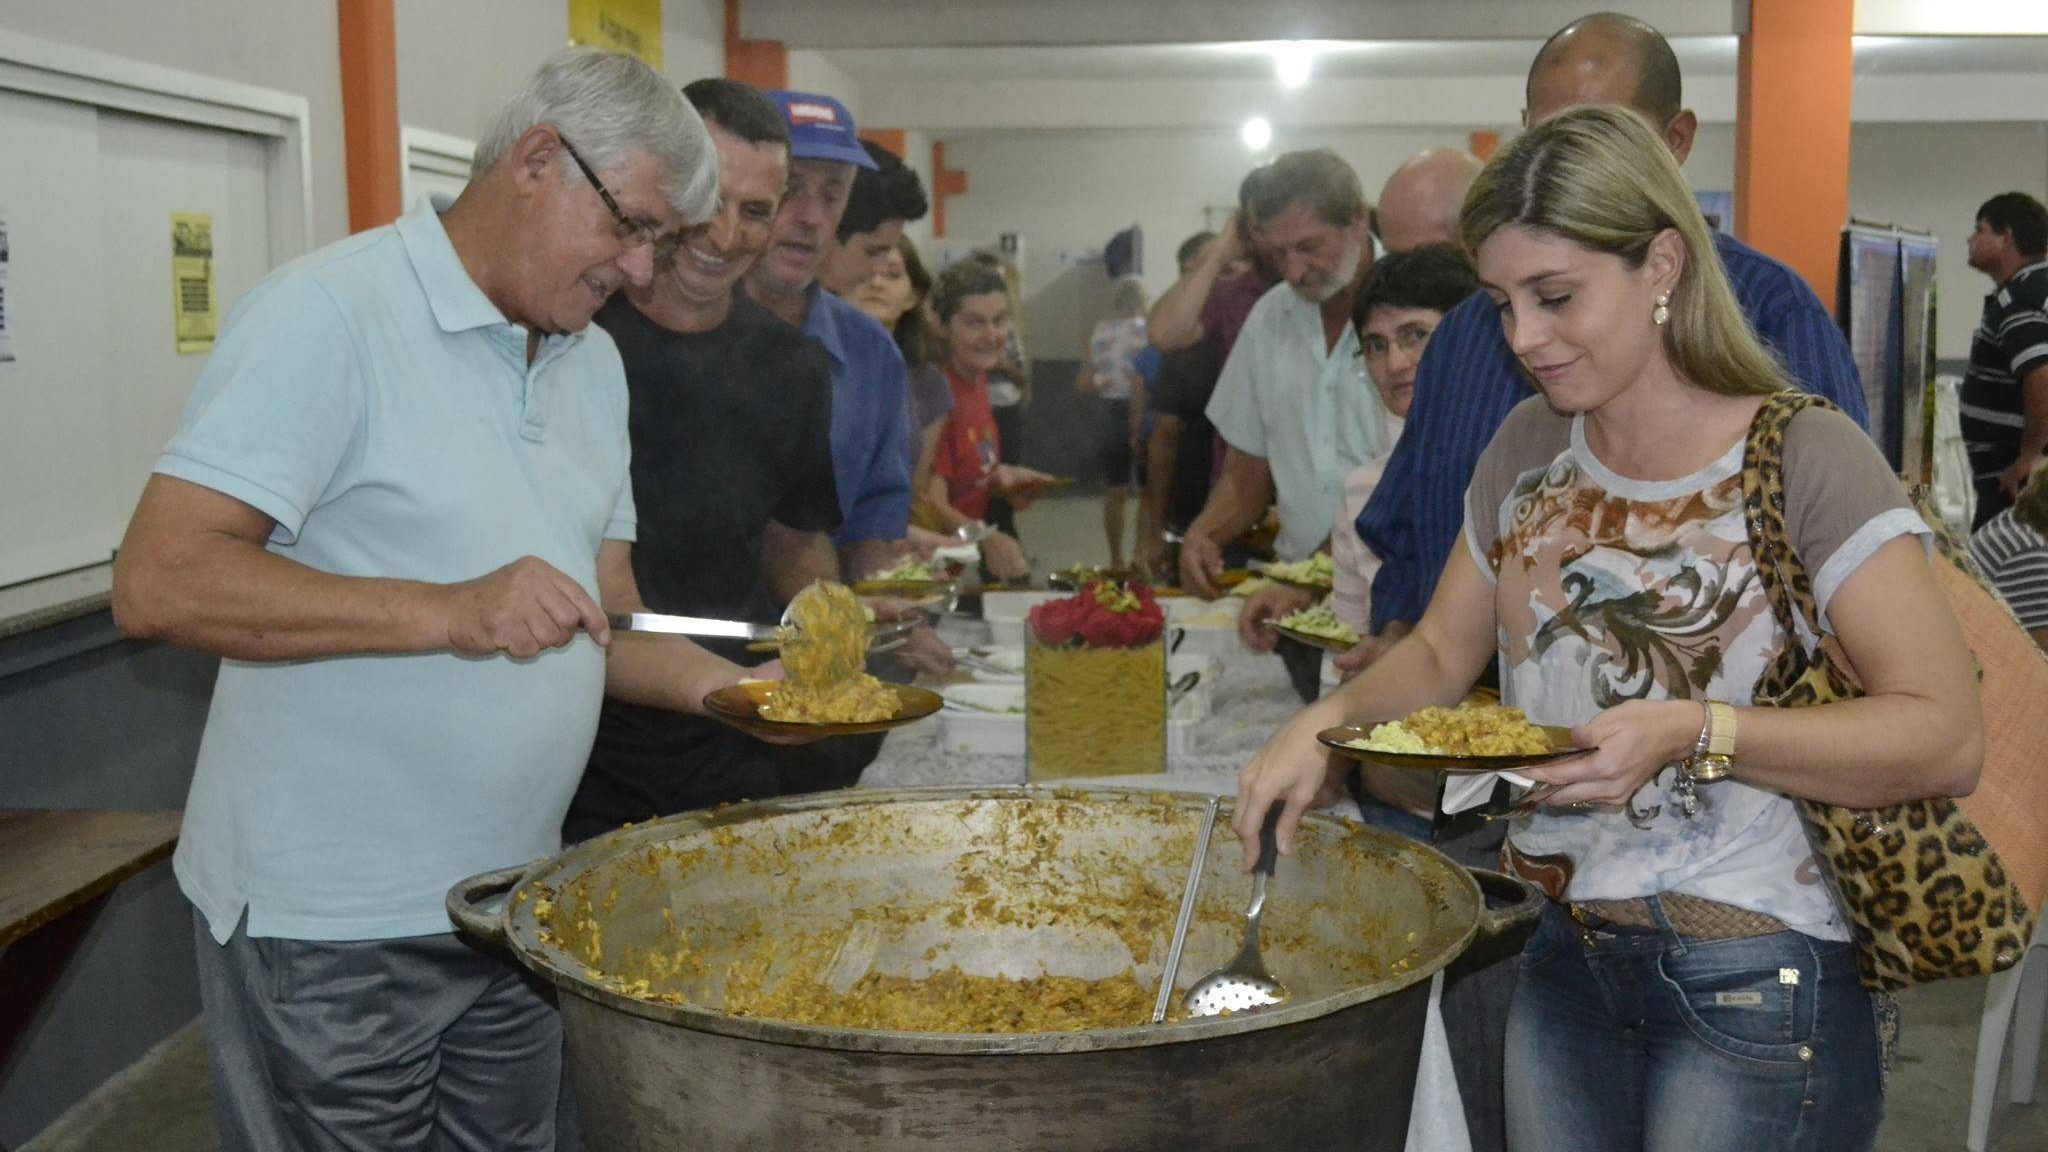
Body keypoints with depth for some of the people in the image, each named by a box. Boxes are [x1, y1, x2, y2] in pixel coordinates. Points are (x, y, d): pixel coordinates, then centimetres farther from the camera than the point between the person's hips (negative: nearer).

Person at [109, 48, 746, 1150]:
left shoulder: (593, 360, 10)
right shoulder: (328, 313, -15)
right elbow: (159, 582, -22)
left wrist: (726, 687, -6)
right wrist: (448, 613, -30)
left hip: (511, 903, 7)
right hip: (327, 932, -7)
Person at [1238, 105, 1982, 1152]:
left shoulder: (1808, 459, -14)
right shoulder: (1527, 449, 5)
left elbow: (1945, 738, -20)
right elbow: (1440, 654, 14)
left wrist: (1694, 731, -30)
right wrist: (1327, 721, -5)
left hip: (1757, 985, -5)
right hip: (1565, 960, 6)